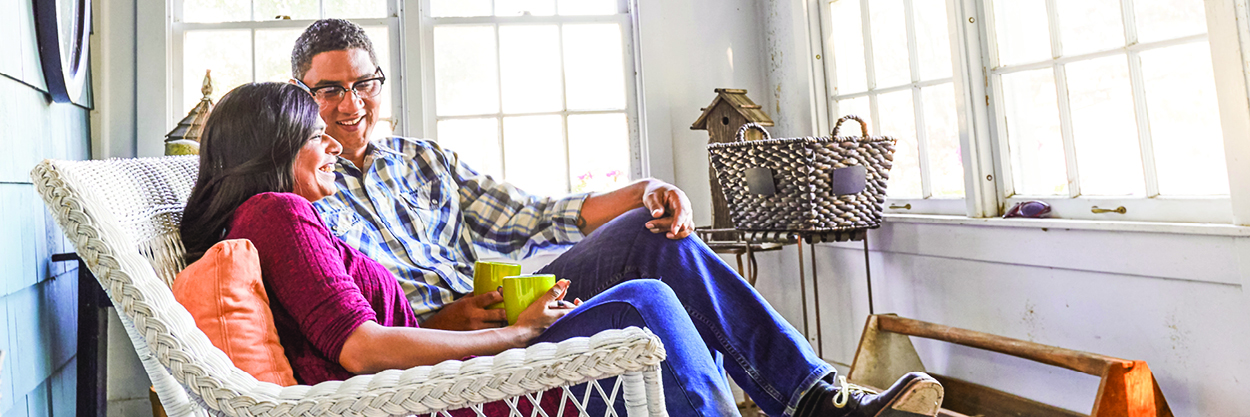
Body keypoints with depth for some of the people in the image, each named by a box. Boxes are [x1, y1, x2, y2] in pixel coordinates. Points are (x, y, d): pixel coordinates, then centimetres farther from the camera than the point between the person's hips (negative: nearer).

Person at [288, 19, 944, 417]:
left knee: (655, 237, -12)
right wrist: (451, 320, -23)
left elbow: (532, 220, 10)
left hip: (497, 315, 6)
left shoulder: (423, 159, 16)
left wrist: (639, 194, -5)